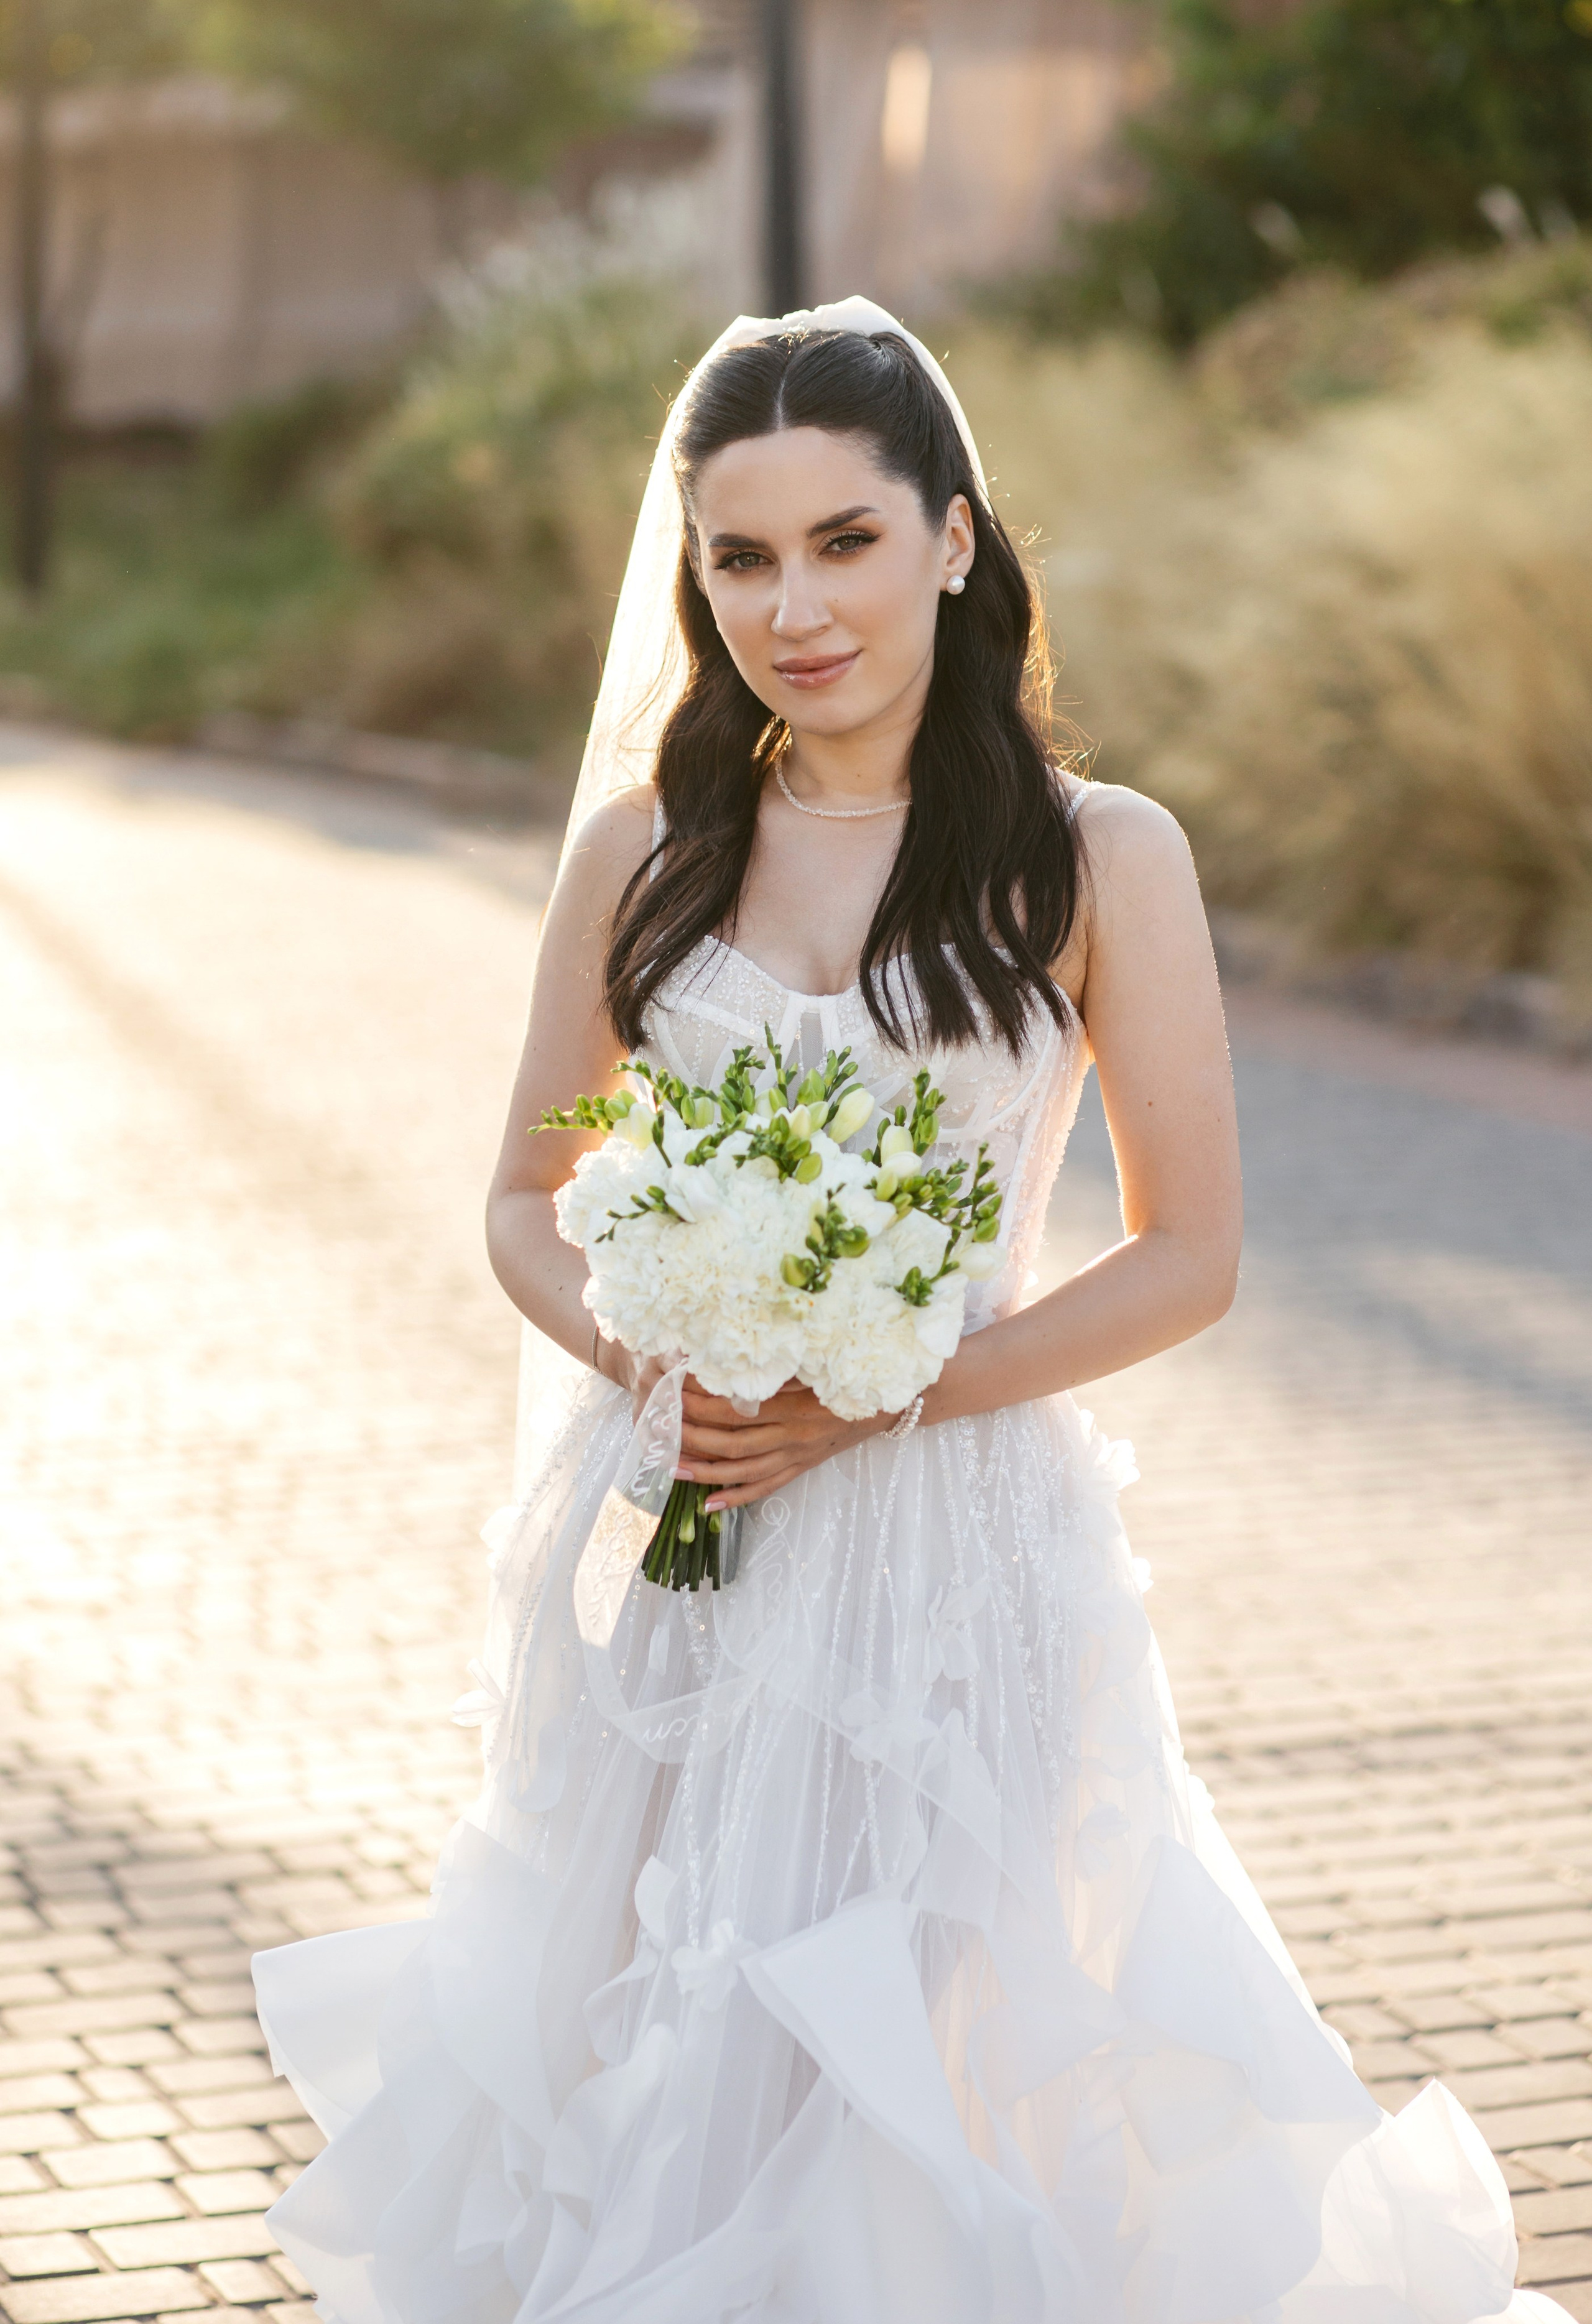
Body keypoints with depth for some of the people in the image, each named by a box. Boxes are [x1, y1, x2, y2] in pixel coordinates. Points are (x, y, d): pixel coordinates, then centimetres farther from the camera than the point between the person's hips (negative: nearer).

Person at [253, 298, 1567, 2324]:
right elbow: (527, 1204, 10)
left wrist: (873, 1397, -14)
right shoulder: (646, 847, 3)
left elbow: (1188, 1257, -4)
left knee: (903, 2066, -1)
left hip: (953, 1558, -3)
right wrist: (644, 1354, -11)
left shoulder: (1100, 860, -5)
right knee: (629, 2057, 11)